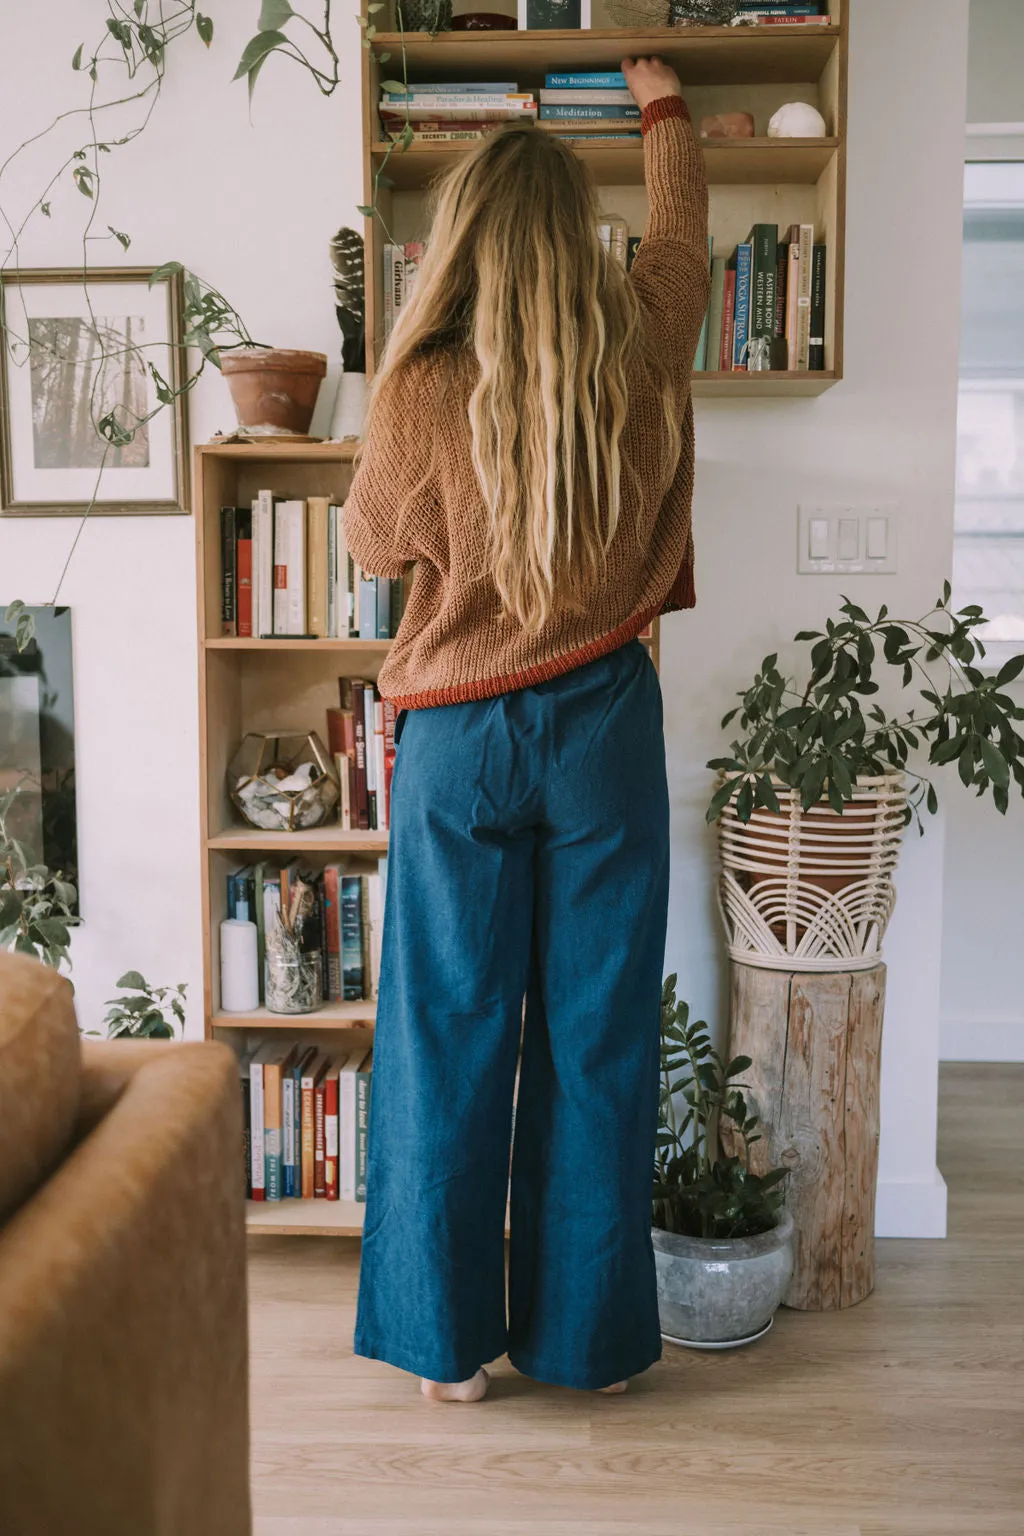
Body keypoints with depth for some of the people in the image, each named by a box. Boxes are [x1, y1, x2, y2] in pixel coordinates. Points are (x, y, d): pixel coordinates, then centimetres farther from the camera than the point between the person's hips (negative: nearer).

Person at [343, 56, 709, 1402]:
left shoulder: (422, 389, -11)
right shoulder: (642, 354, -4)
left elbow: (379, 544, 5)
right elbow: (684, 230, 18)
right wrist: (663, 108, 36)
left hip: (459, 733, -1)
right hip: (604, 723, 2)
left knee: (450, 1036, 9)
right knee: (599, 1036, 10)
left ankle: (450, 1340, 21)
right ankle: (593, 1335, 24)